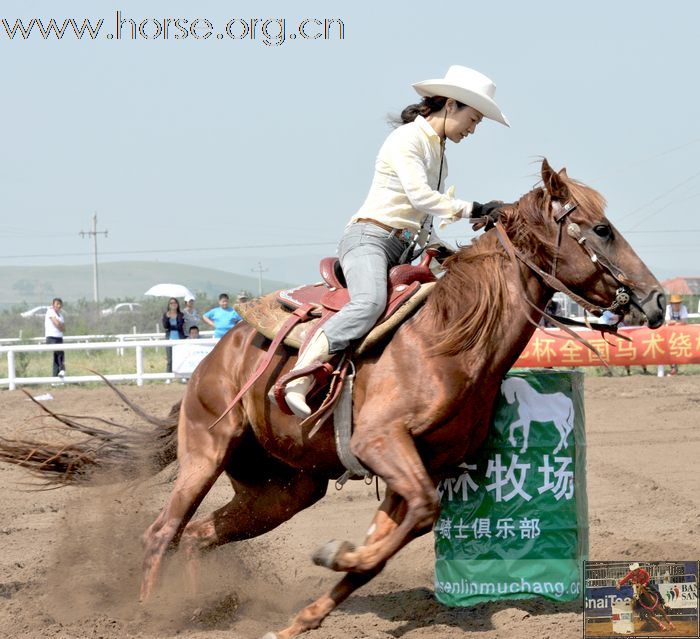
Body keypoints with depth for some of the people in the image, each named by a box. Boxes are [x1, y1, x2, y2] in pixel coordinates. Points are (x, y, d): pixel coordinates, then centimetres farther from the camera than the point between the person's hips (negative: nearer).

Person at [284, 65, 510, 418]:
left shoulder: (438, 150, 22)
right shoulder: (407, 139, -6)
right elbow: (419, 196, -20)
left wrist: (437, 247, 10)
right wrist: (473, 209, -21)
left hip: (402, 249, 10)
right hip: (369, 238, -10)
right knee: (370, 303, -35)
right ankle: (299, 379, -38)